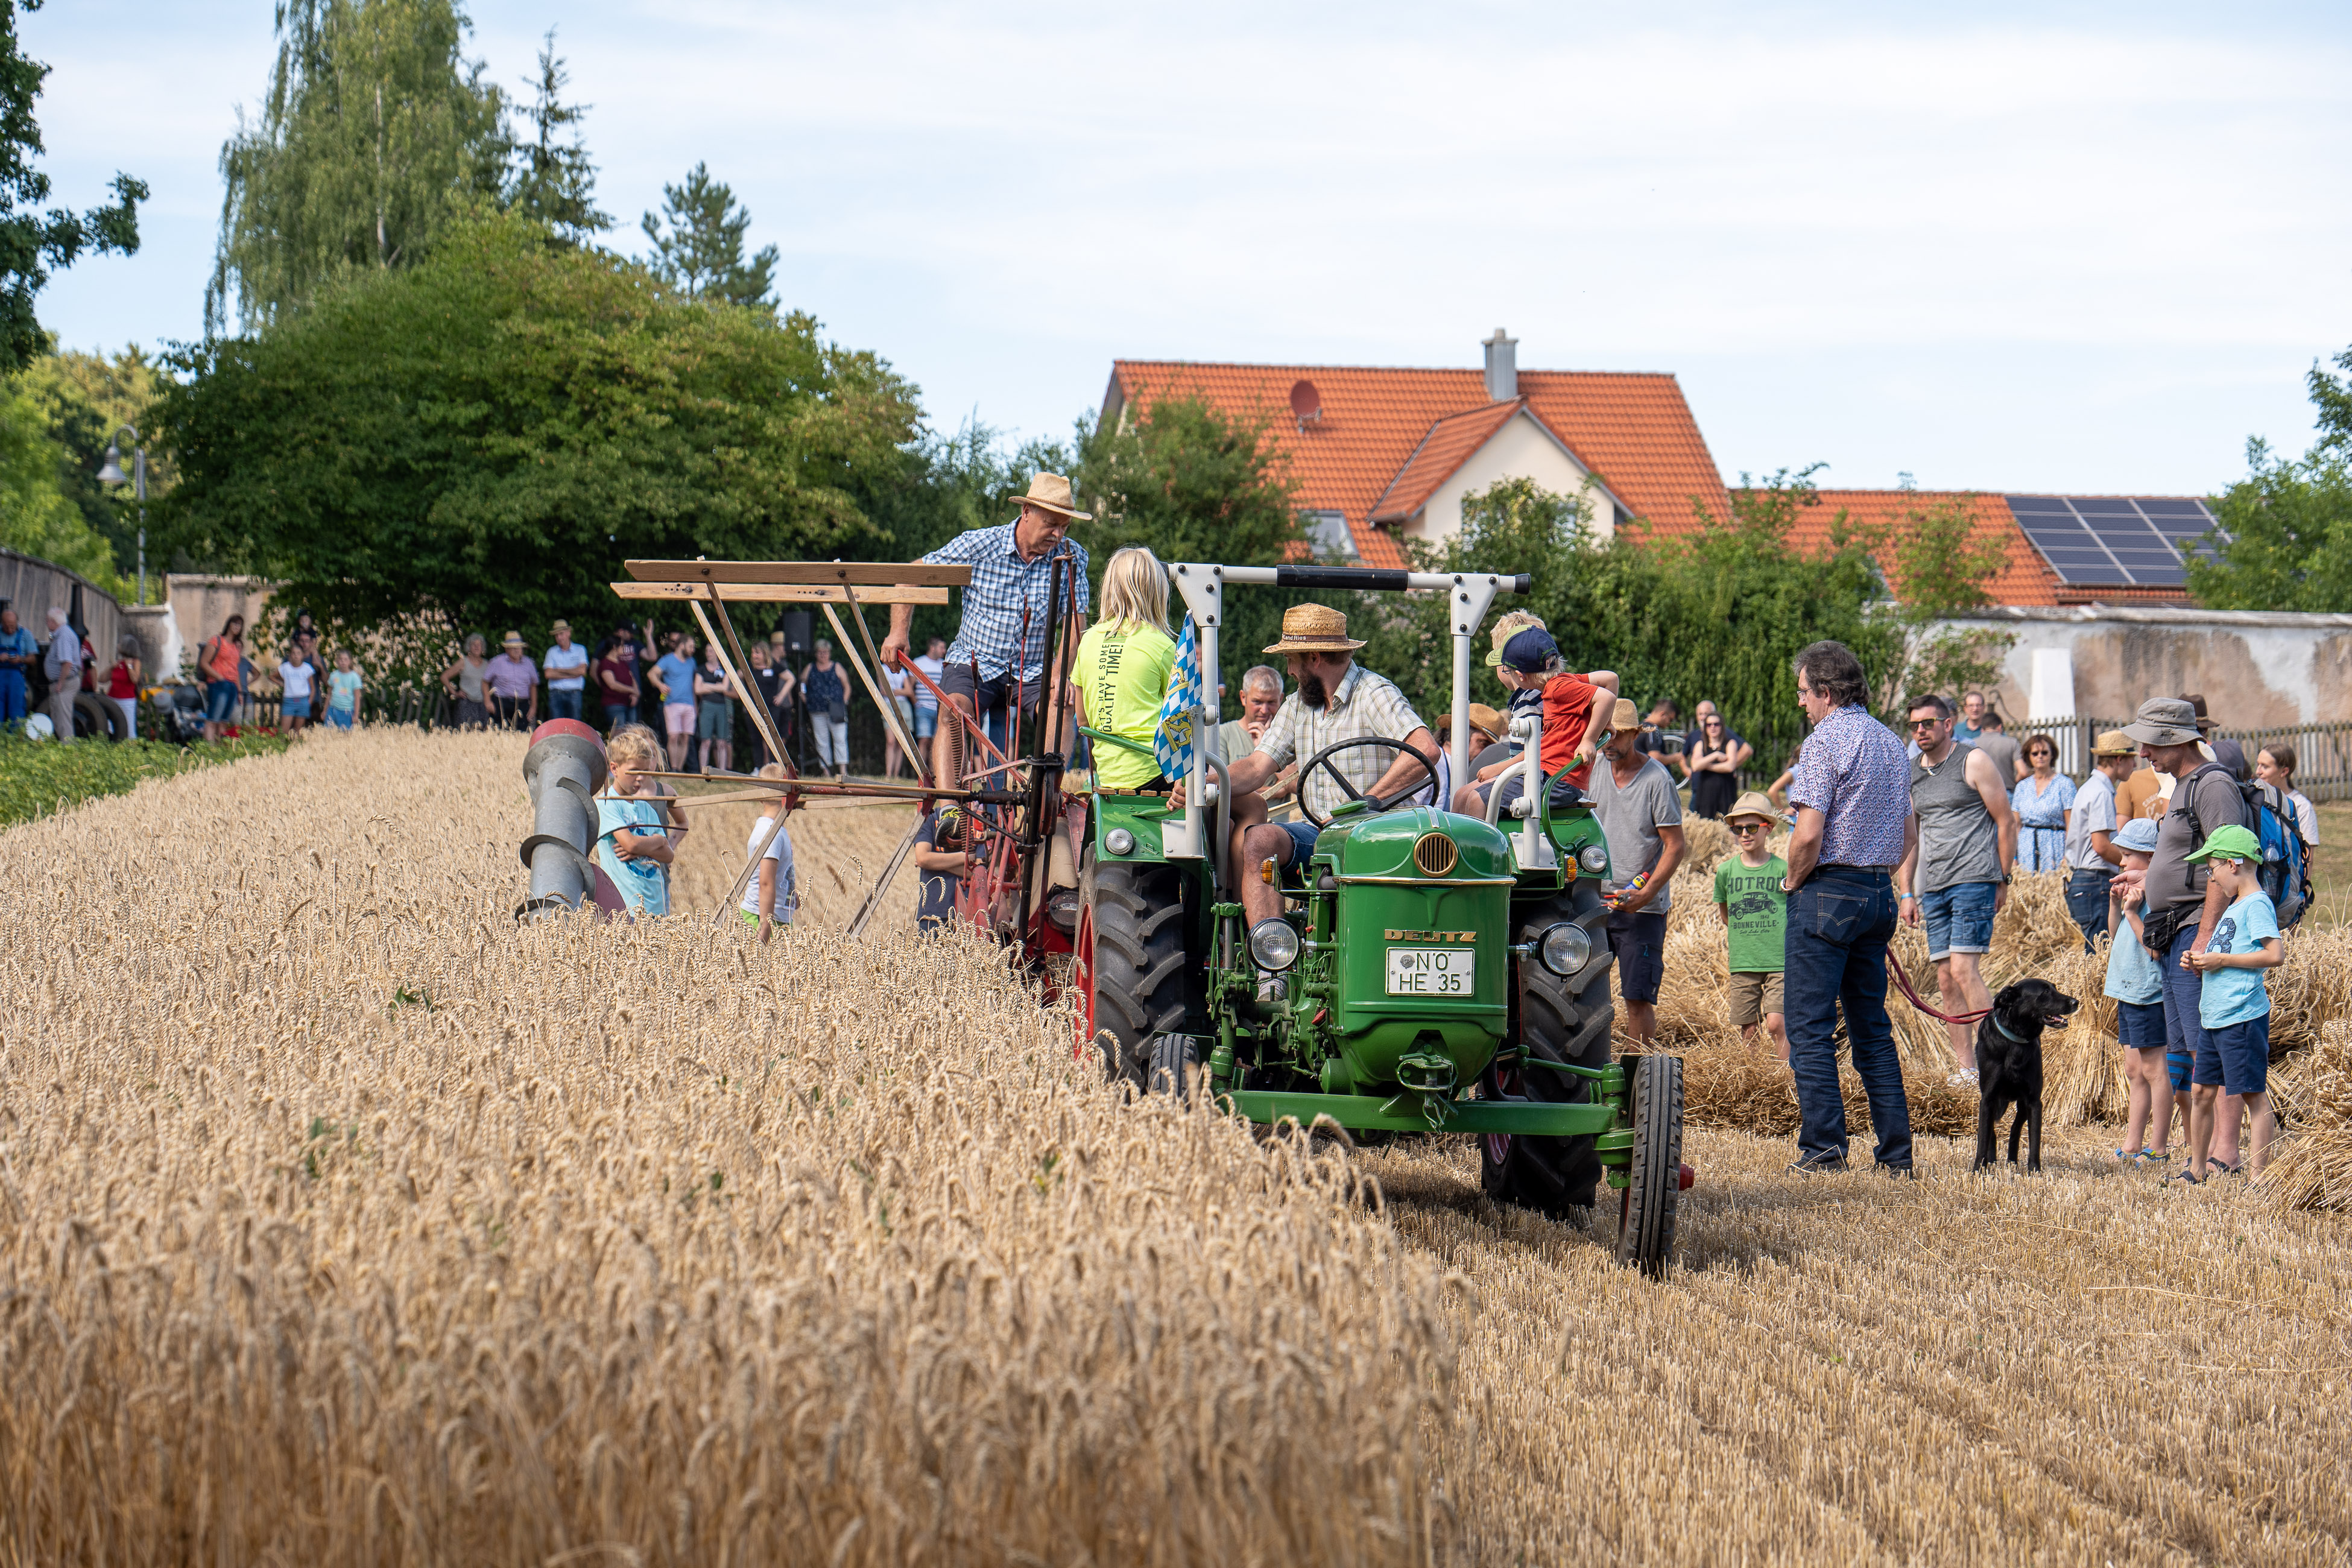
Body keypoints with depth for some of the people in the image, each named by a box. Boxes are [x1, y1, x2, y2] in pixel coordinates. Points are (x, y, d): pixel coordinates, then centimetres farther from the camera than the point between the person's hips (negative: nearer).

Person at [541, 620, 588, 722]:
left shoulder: (580, 650, 8)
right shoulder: (552, 652, 11)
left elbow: (582, 671, -5)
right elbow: (549, 674, -1)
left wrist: (561, 670, 0)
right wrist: (571, 675, -4)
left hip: (574, 694, -1)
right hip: (556, 693, 1)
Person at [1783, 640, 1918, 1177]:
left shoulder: (1826, 740, -11)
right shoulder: (1890, 742, 14)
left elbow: (1809, 834, -18)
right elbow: (1909, 838, 18)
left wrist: (1792, 883, -3)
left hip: (1827, 891, -8)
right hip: (1878, 891, 8)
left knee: (1809, 1027, -4)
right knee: (1872, 1027, 11)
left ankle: (1823, 1147, -10)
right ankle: (1896, 1152, 8)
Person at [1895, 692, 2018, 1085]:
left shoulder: (1973, 762, -2)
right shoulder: (1911, 772, 15)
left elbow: (2006, 822, -1)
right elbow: (1908, 835, 21)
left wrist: (2002, 882, -1)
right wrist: (1906, 892, 14)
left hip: (1973, 880, -7)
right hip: (1933, 887, 7)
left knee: (1962, 969, -17)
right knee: (1946, 979, 4)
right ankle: (1964, 1068, 6)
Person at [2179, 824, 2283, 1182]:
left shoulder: (2257, 904, -12)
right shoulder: (2234, 906, 18)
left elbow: (2276, 954, -22)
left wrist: (2220, 960, -17)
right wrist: (2200, 962, 9)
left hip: (2244, 1017, -10)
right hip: (2216, 1018, 10)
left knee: (2252, 1095, -6)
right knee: (2201, 1091, 13)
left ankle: (2259, 1176, -4)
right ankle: (2196, 1170, 23)